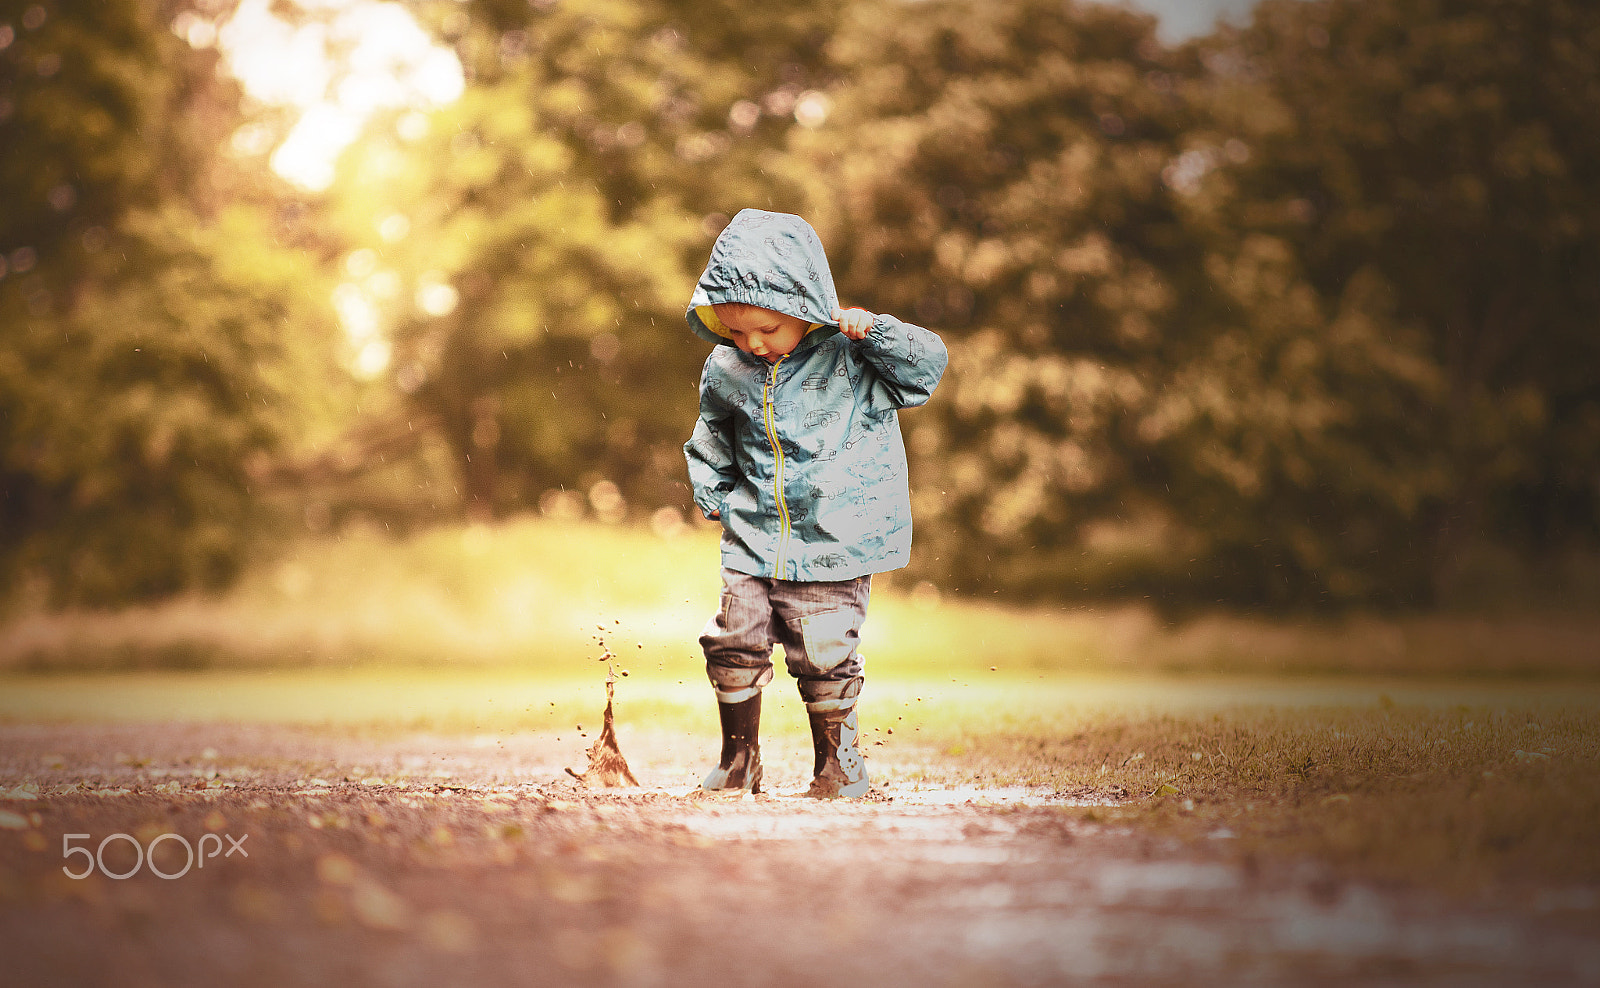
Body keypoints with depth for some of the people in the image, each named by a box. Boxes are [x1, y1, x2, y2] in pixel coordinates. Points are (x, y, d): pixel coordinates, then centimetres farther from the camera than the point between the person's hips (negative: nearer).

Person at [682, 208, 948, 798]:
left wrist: (871, 329, -20)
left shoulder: (850, 357, -6)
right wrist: (712, 493, 9)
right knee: (734, 643, -1)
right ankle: (738, 761, 18)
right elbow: (712, 440, 19)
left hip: (836, 542, -3)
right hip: (754, 538, 4)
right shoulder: (725, 372, 3)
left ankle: (838, 761, 17)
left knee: (822, 657, -4)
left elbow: (928, 365, -9)